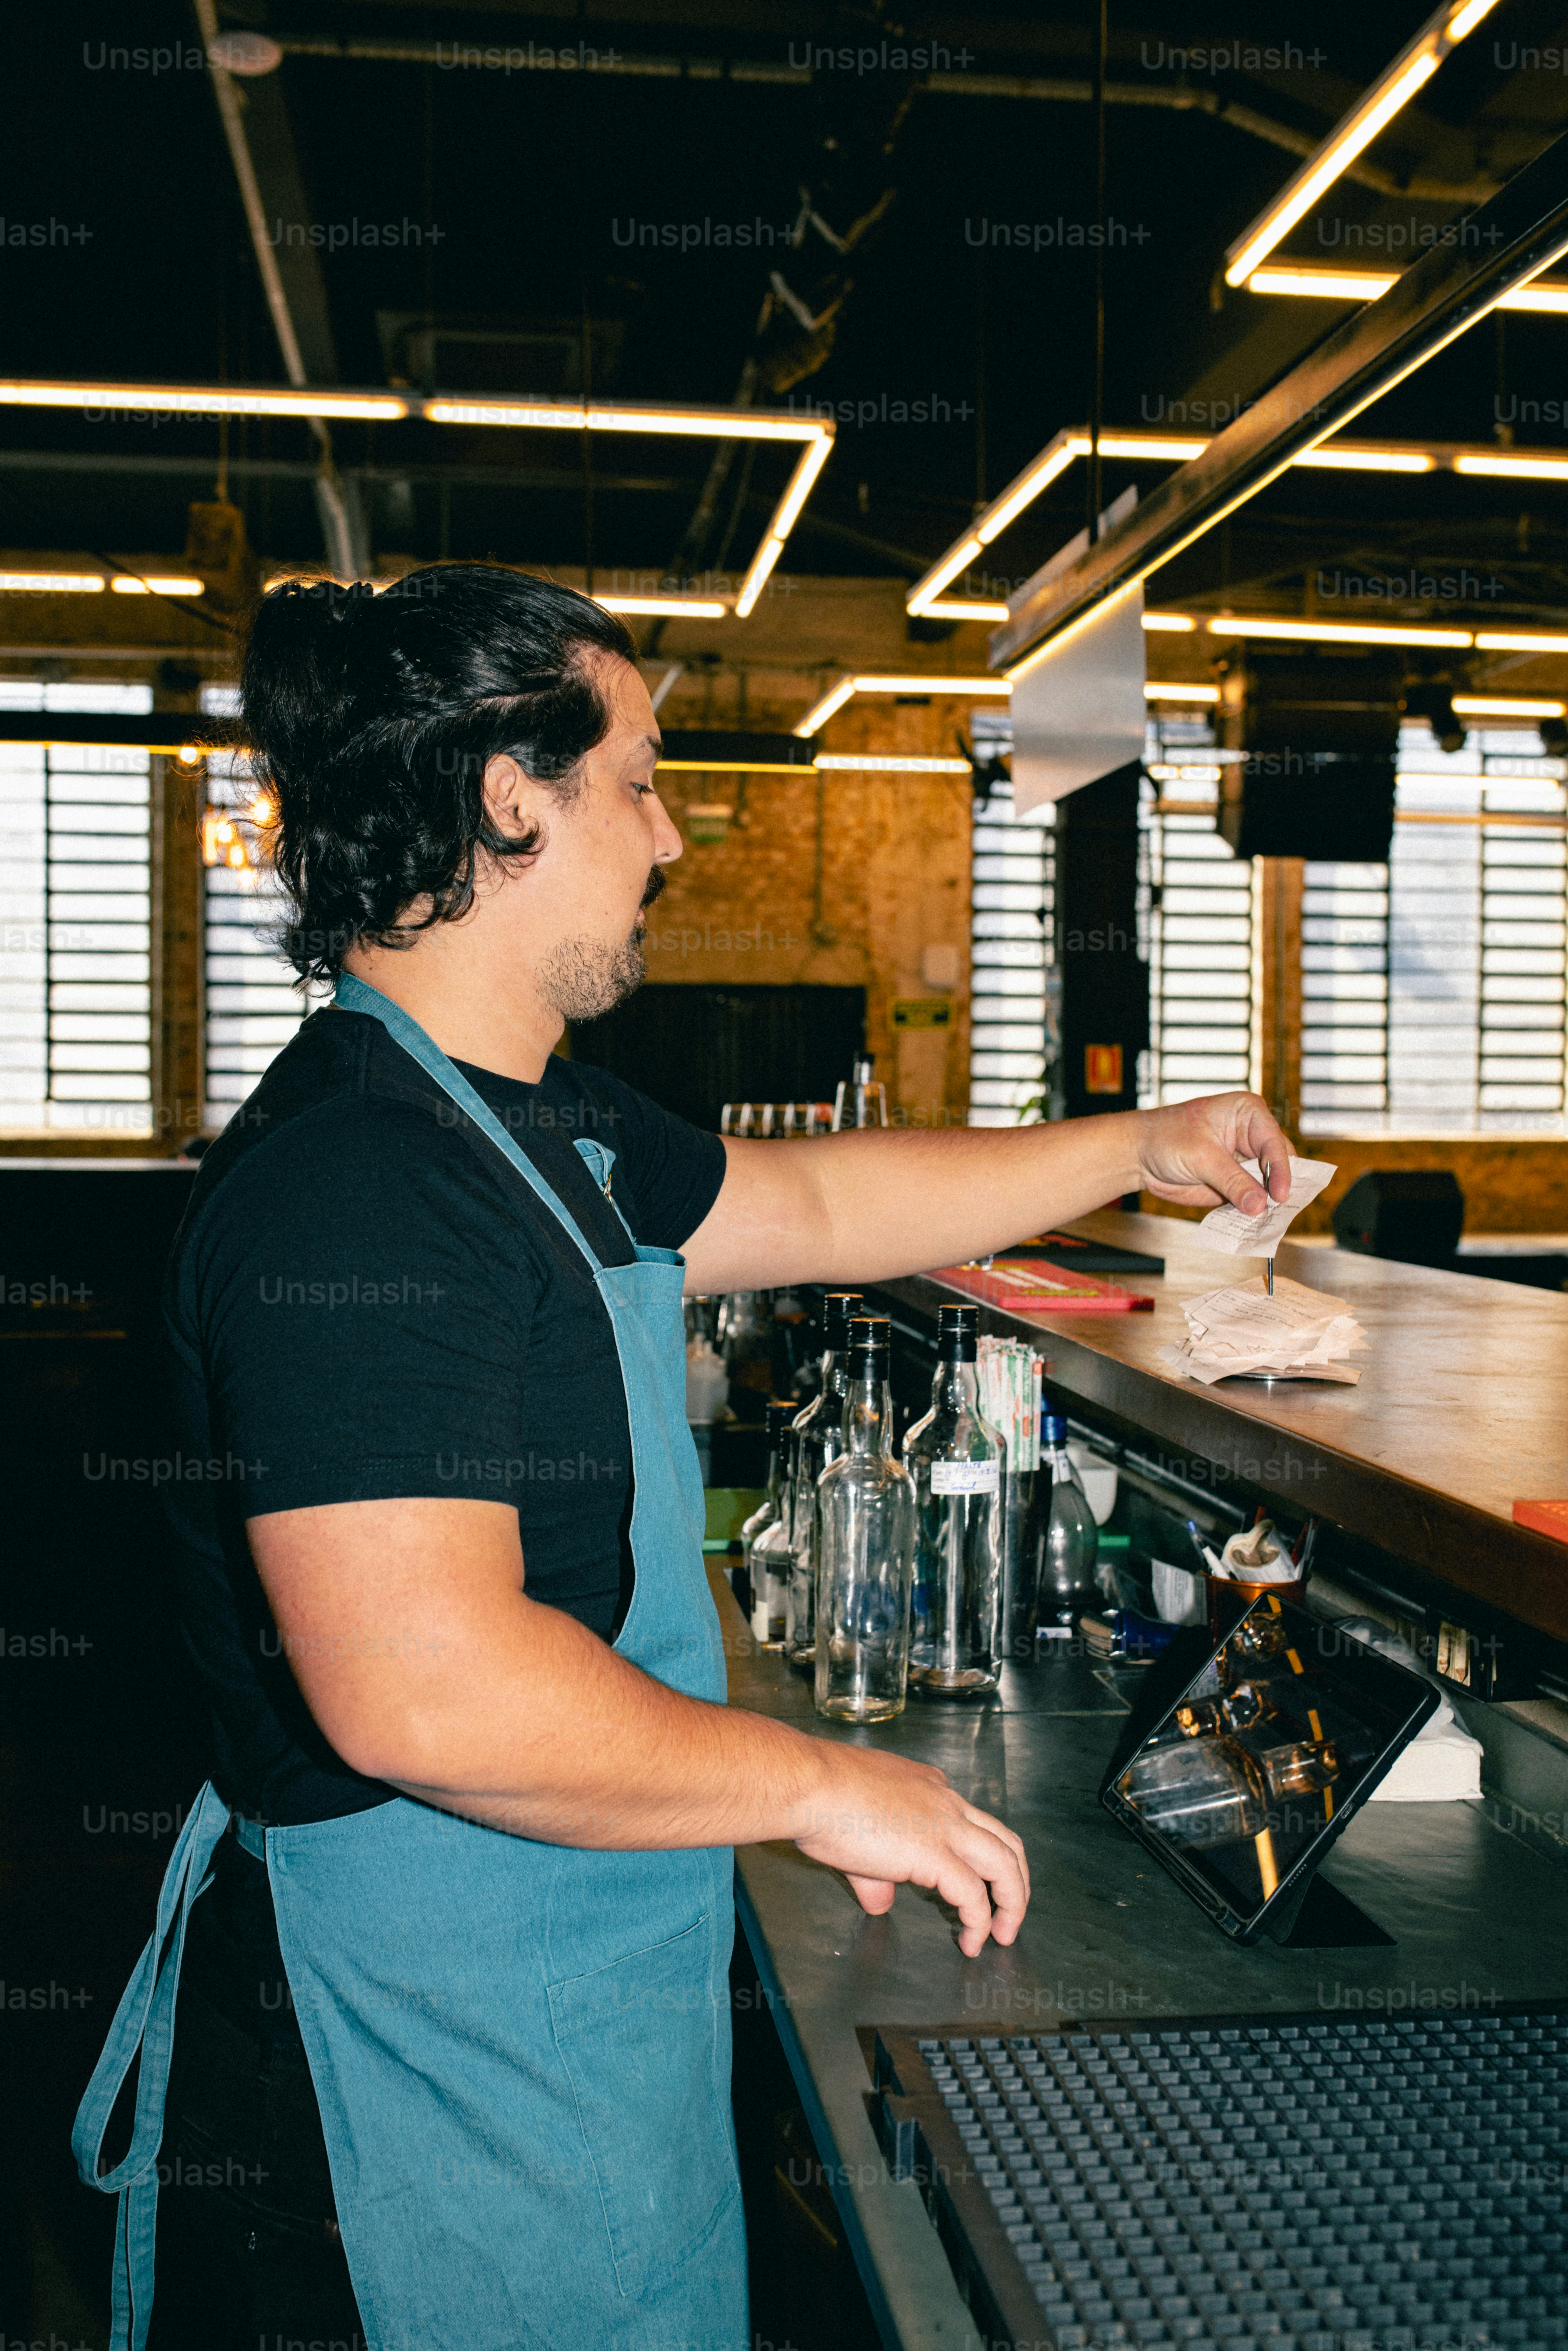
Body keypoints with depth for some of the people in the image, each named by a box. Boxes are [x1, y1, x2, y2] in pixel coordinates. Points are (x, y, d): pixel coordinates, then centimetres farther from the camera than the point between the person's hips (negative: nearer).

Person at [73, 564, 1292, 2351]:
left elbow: (817, 1209, 21)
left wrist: (1137, 1149, 24)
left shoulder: (547, 1129, 7)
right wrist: (821, 1786, -22)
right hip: (433, 2047, -10)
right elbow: (423, 1690, -33)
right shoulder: (354, 1182, -27)